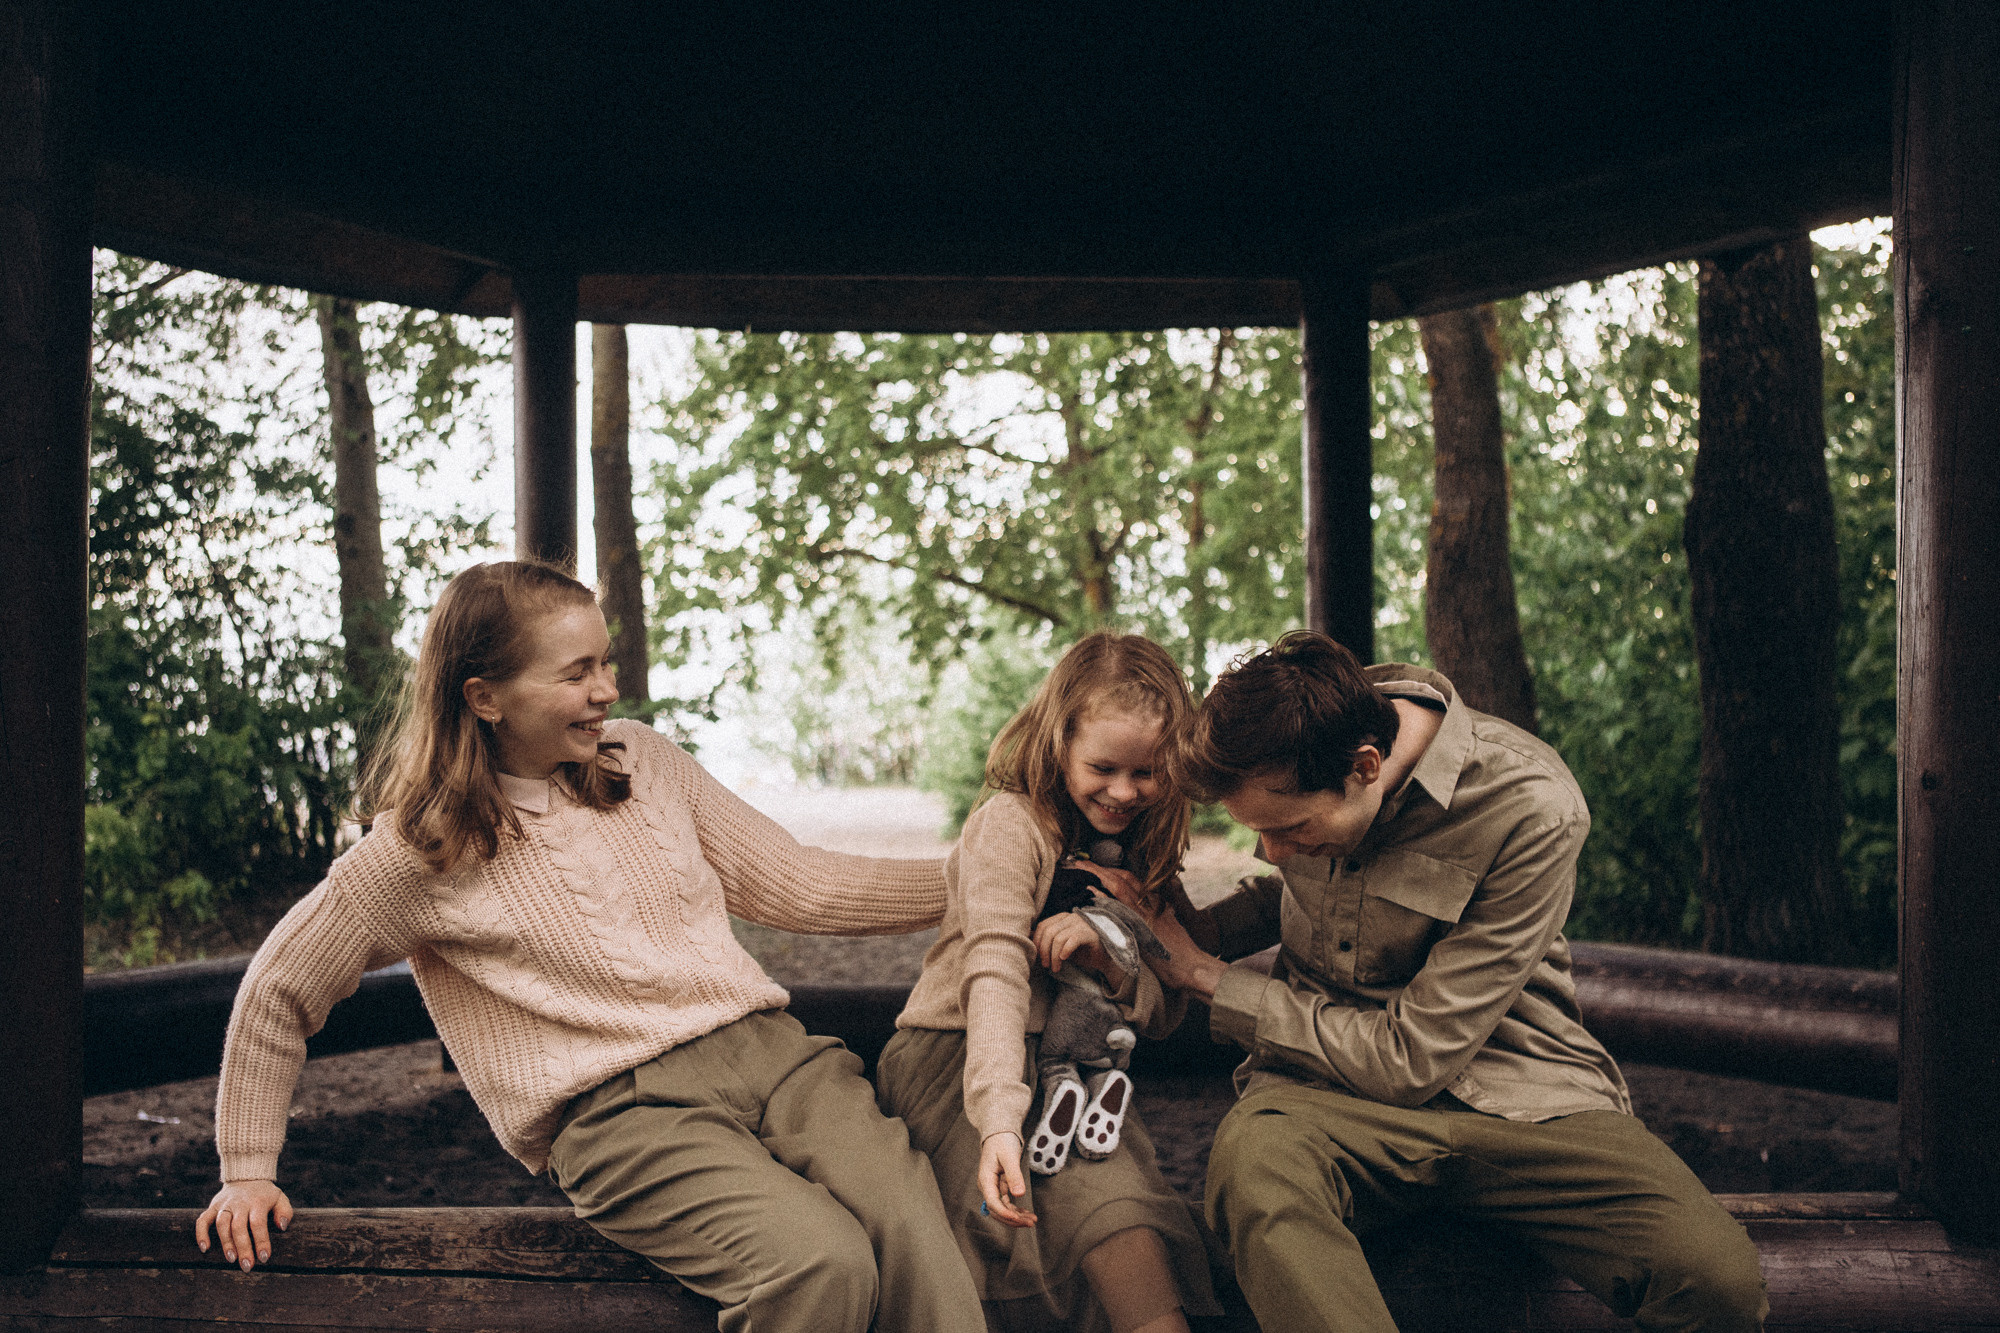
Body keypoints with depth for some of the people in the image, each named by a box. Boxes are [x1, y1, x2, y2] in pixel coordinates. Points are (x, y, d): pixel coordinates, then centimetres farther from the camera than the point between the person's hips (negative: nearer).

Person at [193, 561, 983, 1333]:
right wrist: (247, 1170, 15)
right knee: (822, 1262, -31)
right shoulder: (421, 852, 1)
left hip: (767, 1046, 4)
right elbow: (279, 994, 14)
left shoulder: (642, 758, 14)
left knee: (915, 1229, -27)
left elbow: (791, 885, 16)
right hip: (619, 1108, -4)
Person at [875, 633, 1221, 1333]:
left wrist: (1107, 955, -15)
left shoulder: (1143, 854, 11)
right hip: (958, 1059, -5)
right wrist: (1000, 1121, -38)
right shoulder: (1011, 822, -9)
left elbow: (1163, 1012, 9)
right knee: (1110, 1203, -32)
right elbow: (995, 973, -24)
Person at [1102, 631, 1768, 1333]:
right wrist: (1192, 930, 2)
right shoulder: (1294, 758, -4)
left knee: (1719, 1275, -29)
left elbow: (1410, 1059, -17)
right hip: (1327, 1082, 2)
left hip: (1511, 1087, -2)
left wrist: (1212, 981, -10)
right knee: (1253, 1163, -37)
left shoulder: (1530, 811, -20)